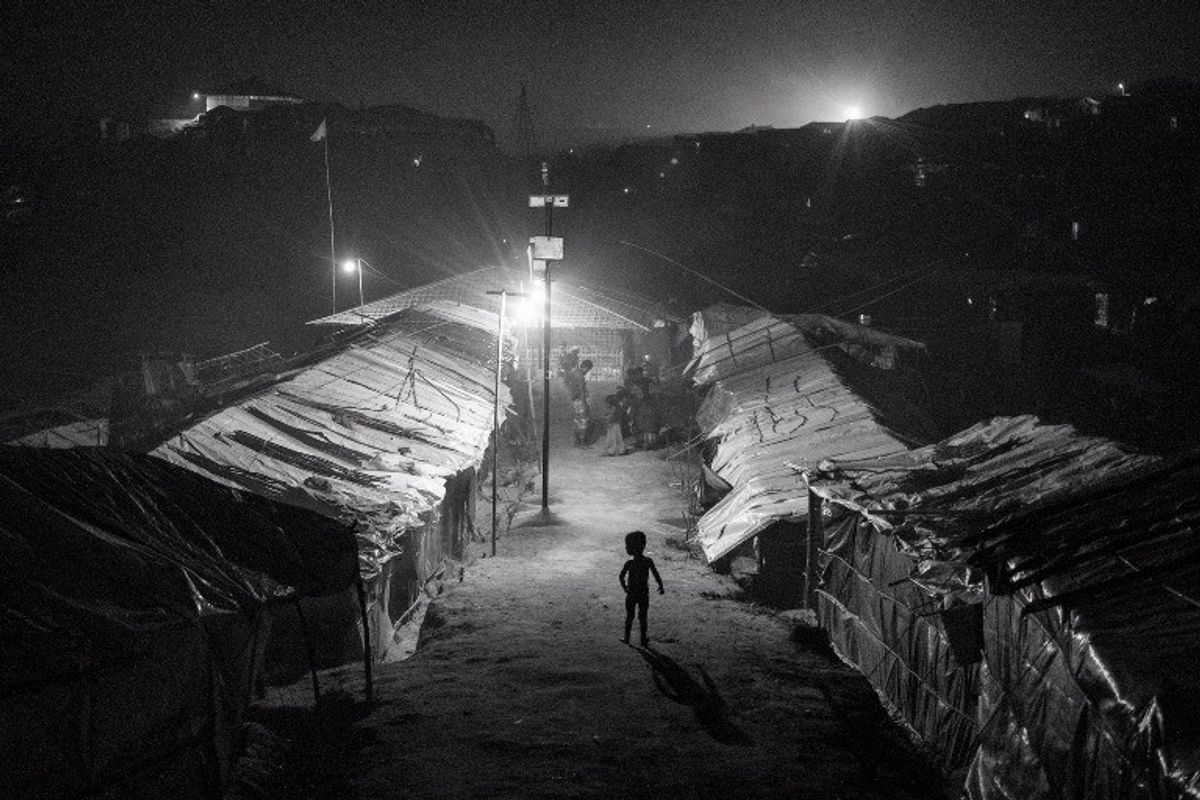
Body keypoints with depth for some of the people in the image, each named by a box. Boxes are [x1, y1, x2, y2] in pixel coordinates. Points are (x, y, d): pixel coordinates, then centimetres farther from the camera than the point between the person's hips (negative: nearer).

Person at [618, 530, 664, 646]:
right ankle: (643, 640, 19)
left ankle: (626, 638, 24)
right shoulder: (648, 561, -12)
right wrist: (661, 586, 5)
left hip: (631, 594, -1)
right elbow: (656, 575, -9)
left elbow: (621, 577, -17)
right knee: (643, 617, 13)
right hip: (644, 593, 1)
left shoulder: (629, 563, -15)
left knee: (629, 616, 15)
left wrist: (625, 588, -1)